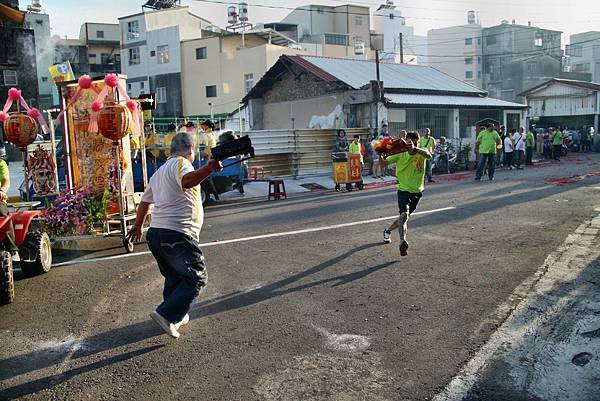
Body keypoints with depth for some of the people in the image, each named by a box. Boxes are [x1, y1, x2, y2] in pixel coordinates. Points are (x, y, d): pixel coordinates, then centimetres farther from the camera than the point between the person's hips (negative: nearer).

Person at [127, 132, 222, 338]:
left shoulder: (159, 172, 22)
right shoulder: (181, 163, -6)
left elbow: (144, 201, 32)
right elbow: (187, 181, -31)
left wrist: (138, 226, 45)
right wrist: (209, 168, -46)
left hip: (155, 232, 10)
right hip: (177, 235, -10)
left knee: (174, 278, 22)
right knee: (196, 278, -3)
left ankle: (177, 317, 29)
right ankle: (166, 314, -11)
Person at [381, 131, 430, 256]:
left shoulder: (421, 152, -7)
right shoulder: (400, 154, -6)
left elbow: (429, 155, -32)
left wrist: (414, 149, -49)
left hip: (417, 190, 3)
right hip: (403, 189, -3)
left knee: (405, 216, 18)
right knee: (404, 214, -26)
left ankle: (388, 231, 43)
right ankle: (402, 241, -37)